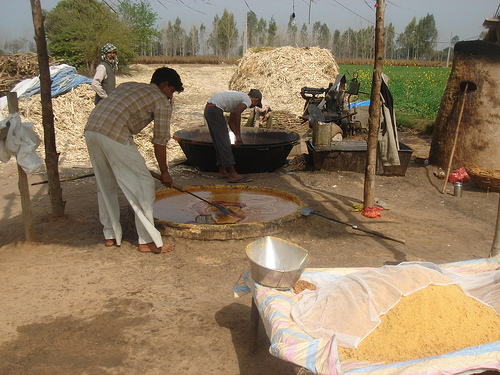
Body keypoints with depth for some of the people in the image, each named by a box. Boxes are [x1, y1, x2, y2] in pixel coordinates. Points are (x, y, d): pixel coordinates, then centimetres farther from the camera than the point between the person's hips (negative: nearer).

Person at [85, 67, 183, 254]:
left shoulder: (128, 85, 30)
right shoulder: (162, 101, 9)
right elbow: (160, 141, 6)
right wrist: (164, 172, 16)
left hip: (90, 129, 8)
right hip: (114, 136, -8)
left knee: (105, 186, 20)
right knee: (143, 184, 1)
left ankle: (110, 235, 29)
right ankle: (147, 241, 4)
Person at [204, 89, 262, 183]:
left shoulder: (239, 98, 27)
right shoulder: (248, 100, -2)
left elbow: (230, 121, 30)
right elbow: (237, 113, -23)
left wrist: (237, 136, 23)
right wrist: (238, 135, -17)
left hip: (208, 110, 10)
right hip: (215, 110, -10)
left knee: (219, 143, 14)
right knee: (223, 142, -9)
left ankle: (222, 171, 19)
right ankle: (233, 174, -8)